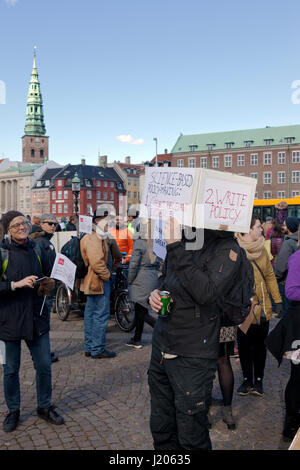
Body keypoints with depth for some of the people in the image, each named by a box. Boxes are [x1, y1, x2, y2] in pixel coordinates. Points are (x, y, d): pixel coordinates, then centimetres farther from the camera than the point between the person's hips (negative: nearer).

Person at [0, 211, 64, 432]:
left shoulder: (37, 251, 6)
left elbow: (48, 278, 19)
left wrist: (48, 286, -2)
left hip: (37, 318, 4)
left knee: (44, 365, 9)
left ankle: (45, 406, 30)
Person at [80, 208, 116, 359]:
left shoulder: (100, 238, 17)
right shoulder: (93, 239, -17)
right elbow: (96, 262, -25)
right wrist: (106, 275, -13)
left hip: (92, 282, 11)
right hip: (99, 282, -11)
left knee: (90, 314, 14)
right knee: (101, 315, -4)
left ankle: (89, 348, 24)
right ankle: (97, 349, 4)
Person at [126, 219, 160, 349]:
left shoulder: (139, 243, -15)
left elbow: (133, 266, -14)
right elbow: (158, 264, 9)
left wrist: (129, 281, -3)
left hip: (140, 282, -7)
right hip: (153, 279, 7)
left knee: (141, 313, 2)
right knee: (140, 310, 16)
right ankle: (136, 339, 23)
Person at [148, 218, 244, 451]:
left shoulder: (227, 248, -12)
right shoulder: (184, 239, 6)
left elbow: (207, 292, -27)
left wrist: (177, 249, -26)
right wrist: (156, 293, 0)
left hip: (193, 356, -6)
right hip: (162, 346, 6)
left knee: (191, 437, 8)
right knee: (161, 431, 20)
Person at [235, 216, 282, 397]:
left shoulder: (262, 249, 5)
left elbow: (270, 275, 11)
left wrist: (277, 300, 9)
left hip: (262, 307, 4)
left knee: (260, 344, 13)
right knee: (244, 345, 10)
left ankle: (258, 380, 29)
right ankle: (247, 380, 27)